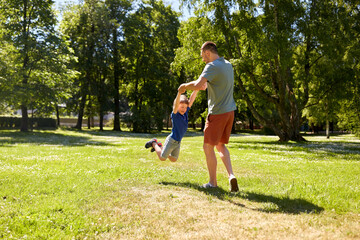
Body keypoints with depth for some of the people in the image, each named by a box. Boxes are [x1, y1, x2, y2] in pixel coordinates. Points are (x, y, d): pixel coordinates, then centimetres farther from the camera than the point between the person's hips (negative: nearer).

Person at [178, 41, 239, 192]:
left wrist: (184, 86, -12)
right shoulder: (228, 65, 11)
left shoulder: (212, 66, -16)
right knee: (220, 146, 19)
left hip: (217, 113, -8)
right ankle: (231, 175, 4)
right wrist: (205, 84, 27)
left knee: (208, 147, 4)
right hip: (229, 110, 9)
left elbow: (197, 85, -30)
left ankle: (213, 182, 13)